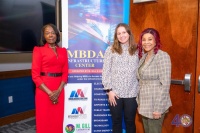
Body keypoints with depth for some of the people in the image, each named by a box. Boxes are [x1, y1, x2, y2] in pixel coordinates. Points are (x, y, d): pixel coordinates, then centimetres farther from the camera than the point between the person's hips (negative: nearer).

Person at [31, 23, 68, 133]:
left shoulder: (63, 51, 11)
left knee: (57, 121, 10)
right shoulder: (38, 50, 0)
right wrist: (49, 92, -14)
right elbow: (35, 75, -6)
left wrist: (58, 91, -8)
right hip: (44, 90, -3)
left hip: (59, 90, 4)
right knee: (44, 121, 4)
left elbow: (65, 72, 7)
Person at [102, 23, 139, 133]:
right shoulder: (111, 50, 1)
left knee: (130, 122, 12)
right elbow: (105, 71, -2)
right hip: (115, 93, 0)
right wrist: (109, 90, -8)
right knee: (116, 122, 12)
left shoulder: (136, 50, 5)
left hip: (132, 93, 1)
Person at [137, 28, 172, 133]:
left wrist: (158, 108, -20)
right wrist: (139, 102, 10)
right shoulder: (143, 56, 8)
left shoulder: (162, 56, -14)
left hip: (155, 104, -7)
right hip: (144, 103, 7)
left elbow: (165, 84, -19)